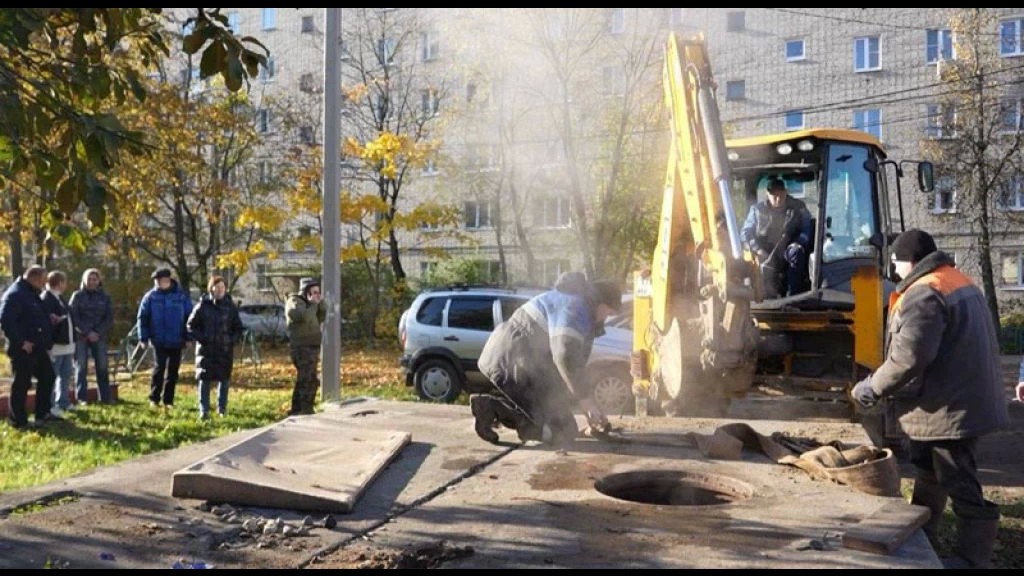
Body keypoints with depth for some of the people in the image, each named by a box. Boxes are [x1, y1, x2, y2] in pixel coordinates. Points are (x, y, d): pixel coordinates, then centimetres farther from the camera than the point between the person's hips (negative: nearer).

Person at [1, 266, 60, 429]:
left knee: (47, 377, 15)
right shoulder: (15, 294, -16)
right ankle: (18, 420, 8)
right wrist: (21, 342, -24)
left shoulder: (32, 294, 15)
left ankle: (43, 413, 25)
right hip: (23, 349, -10)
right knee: (22, 383, -2)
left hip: (37, 347, 10)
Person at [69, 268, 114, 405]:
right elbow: (74, 316, -5)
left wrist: (98, 332, -10)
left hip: (99, 337, 2)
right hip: (81, 337, -2)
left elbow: (109, 318, 4)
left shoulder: (105, 297, 8)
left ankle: (105, 397, 7)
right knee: (81, 367, -1)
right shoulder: (77, 295, 3)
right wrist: (87, 332, -13)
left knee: (102, 367, 2)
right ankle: (81, 398, 3)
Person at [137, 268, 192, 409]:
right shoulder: (151, 296, 0)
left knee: (173, 370, 6)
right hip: (159, 340, -1)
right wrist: (143, 337, 0)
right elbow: (143, 317, 4)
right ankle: (154, 398, 7)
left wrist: (187, 337, 0)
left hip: (176, 340, 1)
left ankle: (168, 400, 15)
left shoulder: (182, 296, -1)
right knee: (159, 367, -6)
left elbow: (188, 317, 4)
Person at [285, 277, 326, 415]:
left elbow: (322, 317, 14)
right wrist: (313, 304, -15)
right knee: (310, 381, -16)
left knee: (303, 381, 16)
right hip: (302, 348, -10)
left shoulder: (308, 302, 19)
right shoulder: (294, 302, -8)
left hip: (312, 347, 10)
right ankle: (306, 411, -18)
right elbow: (305, 317, -25)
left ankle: (296, 411, 24)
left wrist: (321, 303, 2)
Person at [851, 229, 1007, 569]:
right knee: (929, 476, 23)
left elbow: (909, 357, -28)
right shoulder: (960, 282, 13)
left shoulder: (924, 294, -21)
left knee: (960, 486, -2)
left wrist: (873, 388, -13)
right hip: (966, 399, 11)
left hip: (949, 409, -11)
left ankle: (973, 559, 7)